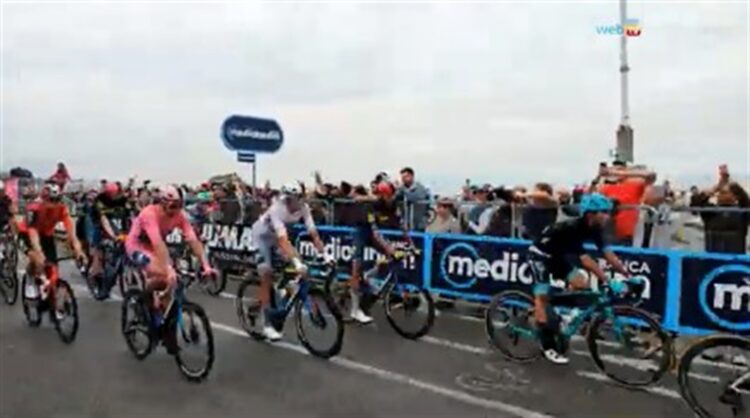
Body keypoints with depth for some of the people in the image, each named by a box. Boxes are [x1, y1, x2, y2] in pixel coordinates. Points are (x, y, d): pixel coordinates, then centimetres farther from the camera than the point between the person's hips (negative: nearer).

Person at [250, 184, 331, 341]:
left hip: (277, 235, 6)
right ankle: (266, 323, -6)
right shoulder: (277, 209, -39)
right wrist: (297, 263, -57)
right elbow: (283, 240, -48)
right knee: (267, 277, -11)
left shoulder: (303, 208, -25)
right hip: (262, 235, -6)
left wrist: (325, 255, -35)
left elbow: (314, 233, -25)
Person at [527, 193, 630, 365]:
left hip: (557, 255, 8)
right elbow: (585, 260, -38)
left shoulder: (594, 229, -9)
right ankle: (548, 347, -9)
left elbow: (608, 254, -9)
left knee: (582, 284, -5)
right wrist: (607, 281, -42)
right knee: (542, 296, -11)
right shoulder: (572, 228, -33)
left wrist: (627, 274, -15)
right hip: (540, 255, -8)